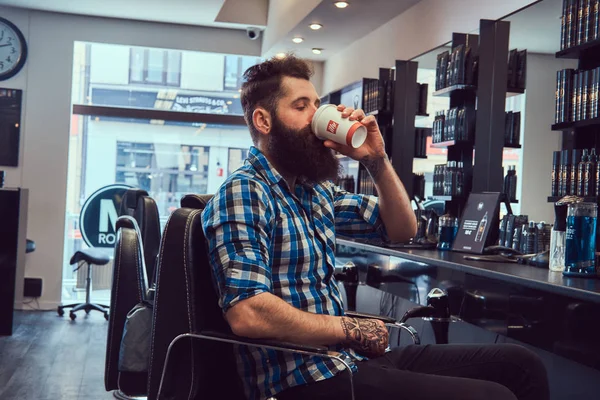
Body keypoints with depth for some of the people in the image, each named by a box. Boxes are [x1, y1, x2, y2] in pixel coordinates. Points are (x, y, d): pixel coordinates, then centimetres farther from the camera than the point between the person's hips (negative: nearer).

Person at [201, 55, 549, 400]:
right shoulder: (242, 193, -13)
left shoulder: (314, 188, 14)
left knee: (519, 365, 3)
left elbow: (402, 229, 18)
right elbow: (247, 313, -26)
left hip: (351, 358, 8)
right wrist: (352, 329, -13)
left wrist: (377, 160, 1)